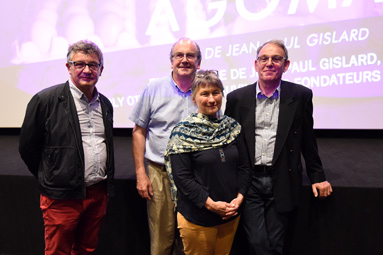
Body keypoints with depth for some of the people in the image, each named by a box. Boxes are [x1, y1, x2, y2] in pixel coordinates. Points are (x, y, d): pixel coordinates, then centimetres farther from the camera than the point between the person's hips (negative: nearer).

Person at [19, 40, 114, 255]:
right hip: (62, 197, -4)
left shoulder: (105, 104, 8)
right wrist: (50, 179, 4)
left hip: (99, 194, 5)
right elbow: (28, 148, -3)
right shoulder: (46, 100, -9)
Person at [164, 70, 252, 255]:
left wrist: (239, 197, -6)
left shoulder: (231, 127, 5)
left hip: (231, 214, 5)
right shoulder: (184, 132, -10)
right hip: (197, 217, -4)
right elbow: (182, 177, -14)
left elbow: (244, 166, 7)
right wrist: (211, 204, -17)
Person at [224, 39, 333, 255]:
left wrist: (317, 176, 9)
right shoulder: (237, 98, 2)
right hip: (248, 181, 0)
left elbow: (308, 141, 7)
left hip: (282, 183, 0)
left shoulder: (301, 95, 1)